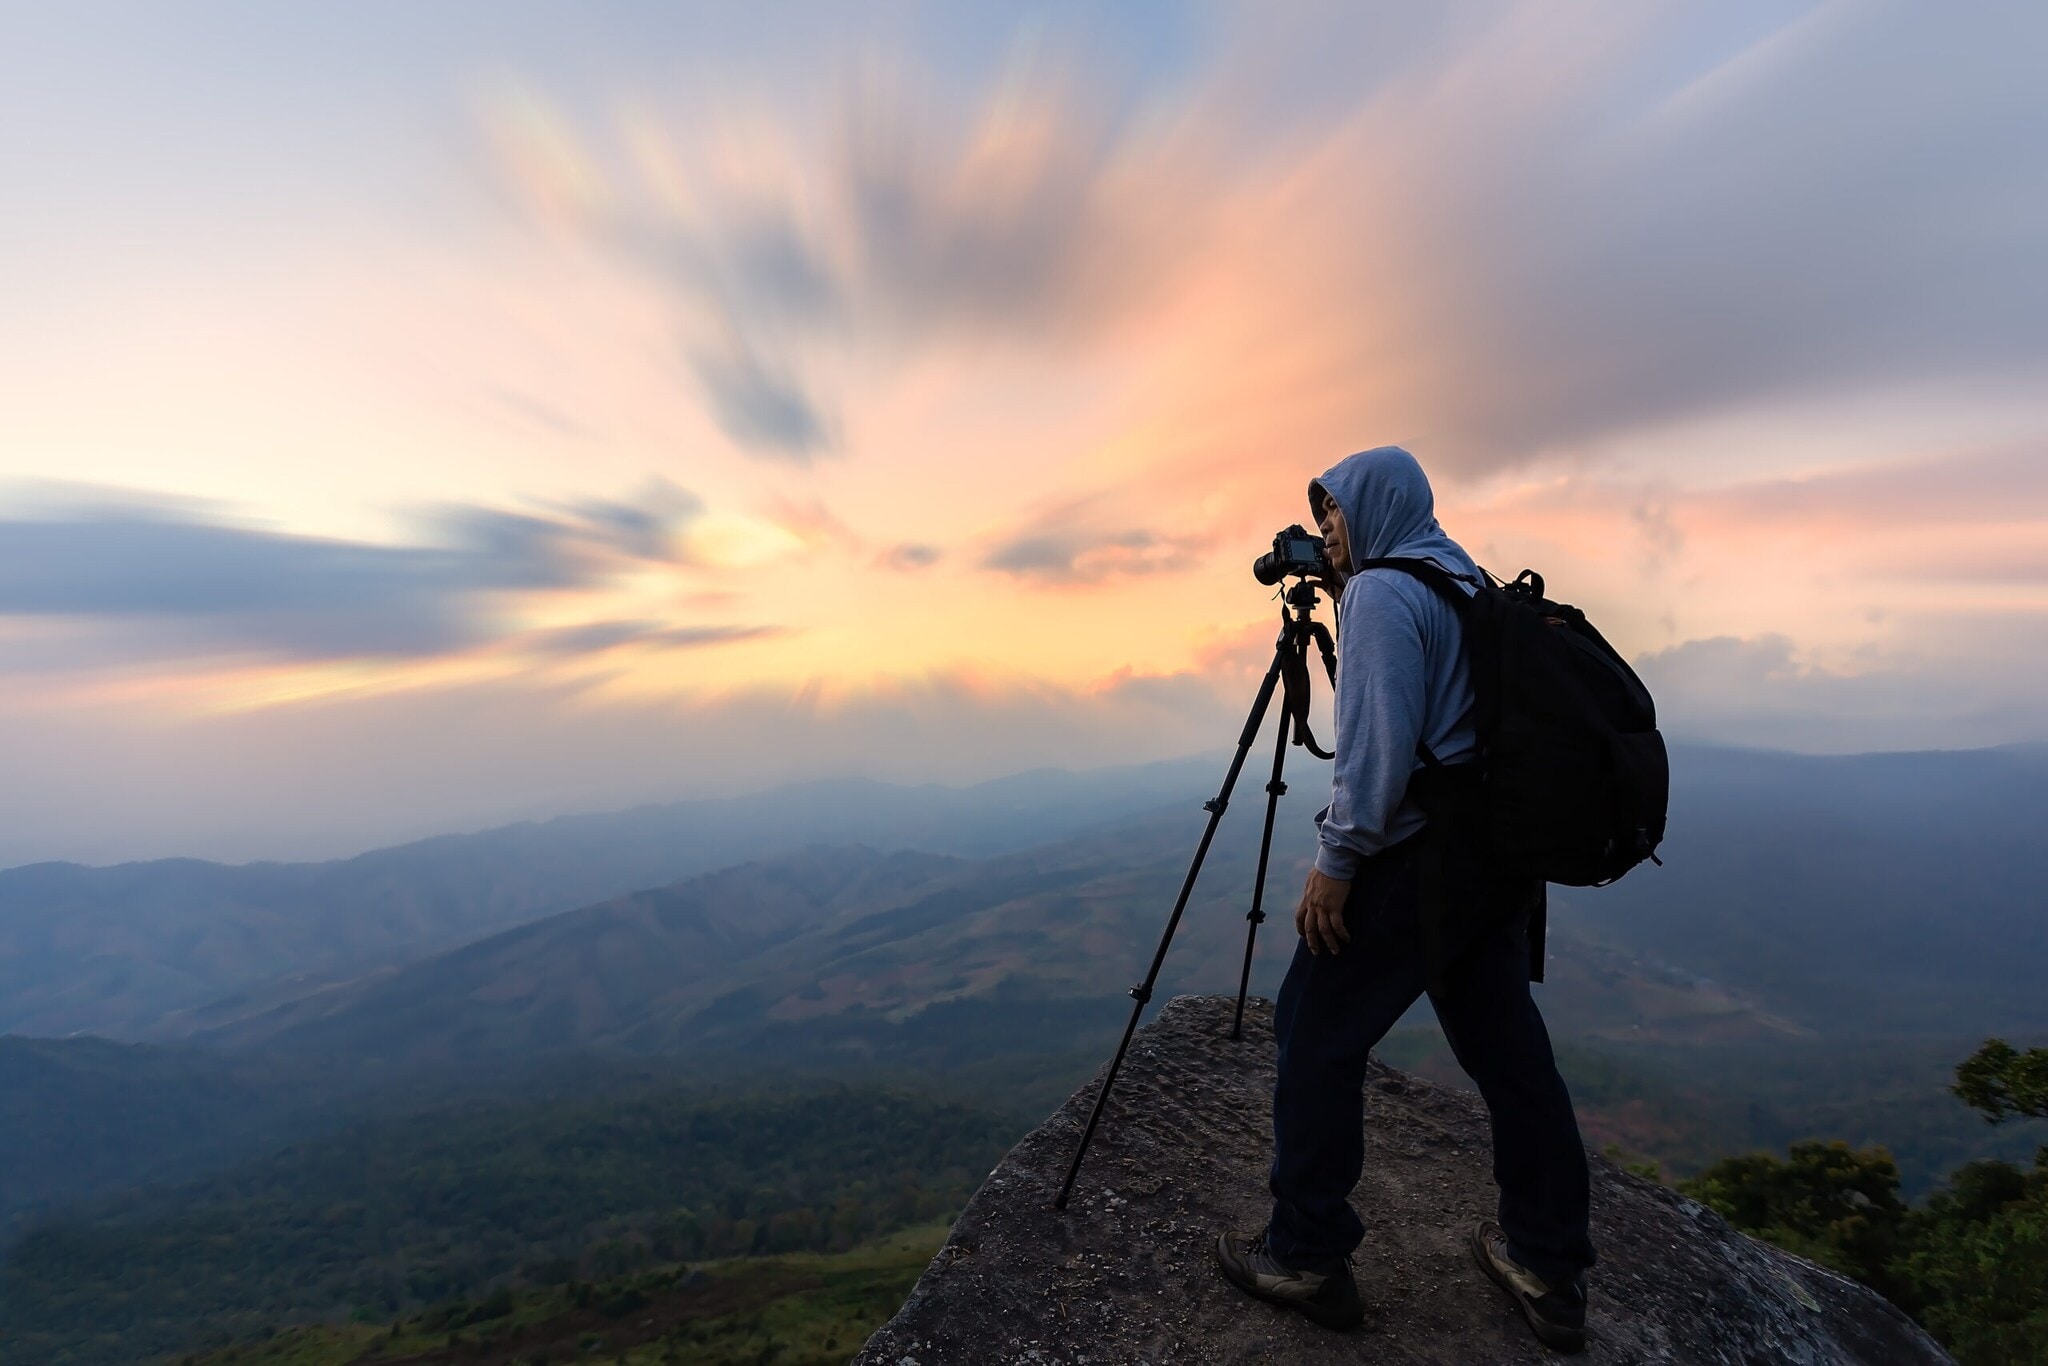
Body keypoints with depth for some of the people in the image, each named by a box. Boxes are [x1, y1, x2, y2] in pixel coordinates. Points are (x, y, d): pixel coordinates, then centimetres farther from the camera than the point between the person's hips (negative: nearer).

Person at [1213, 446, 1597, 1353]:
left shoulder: (1380, 591, -12)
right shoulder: (1473, 585, 16)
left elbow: (1377, 742, -21)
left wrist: (1336, 856, -16)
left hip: (1413, 860, -9)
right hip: (1498, 858, 9)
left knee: (1316, 1034, 3)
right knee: (1507, 1046, 16)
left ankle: (1305, 1258, 14)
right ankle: (1547, 1269, 30)